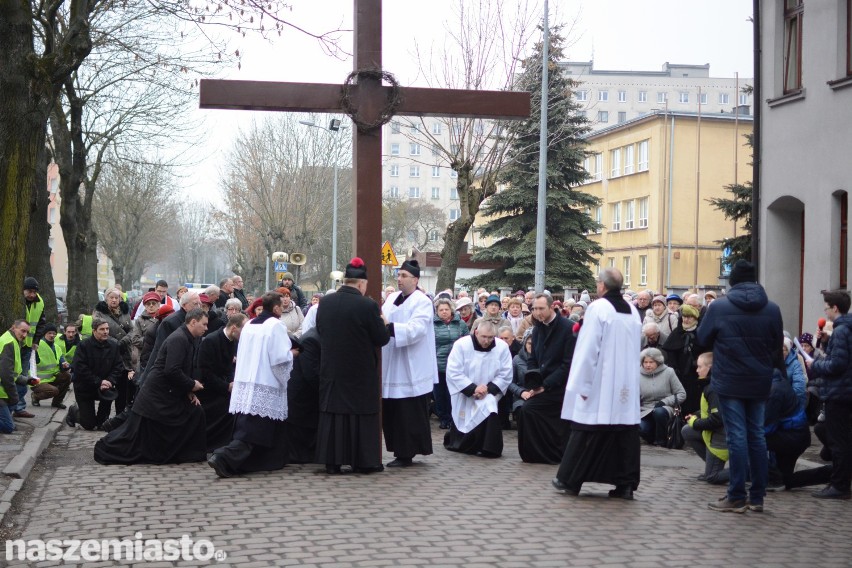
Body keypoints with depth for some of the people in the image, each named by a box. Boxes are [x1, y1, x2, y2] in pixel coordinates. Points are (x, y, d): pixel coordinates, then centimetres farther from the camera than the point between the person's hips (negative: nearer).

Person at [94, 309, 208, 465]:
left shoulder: (190, 340, 9)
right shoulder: (178, 339, -21)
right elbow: (171, 370, -29)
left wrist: (189, 391, 5)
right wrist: (191, 385, -17)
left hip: (173, 394, 9)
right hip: (156, 395, -9)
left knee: (196, 413, 3)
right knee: (134, 430, -1)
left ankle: (193, 454, 12)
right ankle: (105, 448, 16)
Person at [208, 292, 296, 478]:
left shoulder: (248, 325, 11)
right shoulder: (275, 326, -9)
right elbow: (281, 357, -16)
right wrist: (291, 354, 6)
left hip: (243, 385, 7)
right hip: (266, 389, -7)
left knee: (245, 427, 14)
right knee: (251, 433, -7)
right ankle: (224, 457, -21)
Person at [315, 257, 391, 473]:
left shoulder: (324, 303, -4)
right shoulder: (367, 305, -18)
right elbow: (382, 339, -10)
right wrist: (383, 323, 9)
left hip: (331, 371, 4)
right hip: (360, 373, -4)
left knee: (333, 413, 11)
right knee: (361, 415, 7)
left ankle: (332, 461, 14)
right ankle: (364, 461, 13)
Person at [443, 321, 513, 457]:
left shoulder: (502, 347, -9)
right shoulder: (461, 345, -16)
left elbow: (505, 375, -7)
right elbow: (453, 372, -17)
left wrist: (489, 389, -20)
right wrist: (472, 388, -23)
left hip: (488, 395, 1)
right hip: (464, 395, -1)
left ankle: (489, 449, -13)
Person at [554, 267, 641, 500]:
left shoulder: (598, 308, -11)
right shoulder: (632, 311, 8)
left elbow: (588, 349, -14)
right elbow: (635, 350, 14)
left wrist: (583, 384, -11)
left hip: (600, 385, -5)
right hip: (627, 385, 5)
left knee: (587, 435, 1)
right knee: (625, 433, 5)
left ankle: (569, 480, 9)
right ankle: (626, 484, 6)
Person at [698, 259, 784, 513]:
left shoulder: (718, 307, -10)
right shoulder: (772, 309, 0)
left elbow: (703, 339, 3)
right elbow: (777, 346, 9)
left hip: (729, 382, -3)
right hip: (760, 383, 3)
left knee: (737, 437, -2)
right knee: (757, 435, 10)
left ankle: (737, 497, -1)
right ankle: (757, 496, 14)